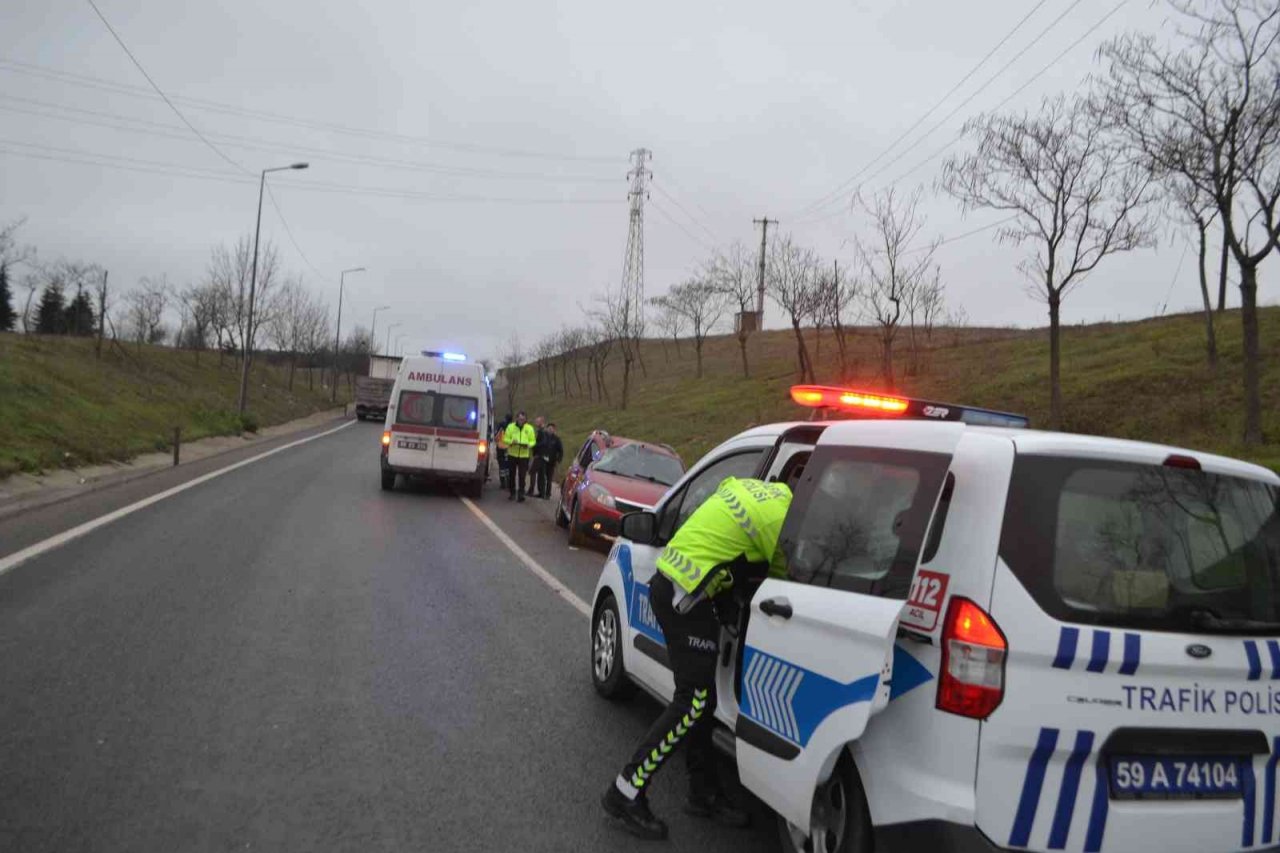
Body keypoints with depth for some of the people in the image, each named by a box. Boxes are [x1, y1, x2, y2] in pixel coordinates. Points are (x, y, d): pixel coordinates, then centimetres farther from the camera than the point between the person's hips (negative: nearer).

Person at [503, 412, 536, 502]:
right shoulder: (510, 426, 1)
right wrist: (511, 441, -18)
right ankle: (512, 493, 19)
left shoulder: (529, 428, 1)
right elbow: (506, 438, 3)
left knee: (522, 476, -5)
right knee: (511, 475, 7)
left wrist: (528, 445, -18)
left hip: (524, 455, -1)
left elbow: (533, 441, 4)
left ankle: (521, 494, 0)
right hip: (512, 454, 1)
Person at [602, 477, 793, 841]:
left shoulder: (754, 488, 12)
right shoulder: (780, 518, -14)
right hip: (685, 597, -10)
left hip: (670, 583, 10)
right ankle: (626, 794, 2)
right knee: (693, 702, -4)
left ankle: (704, 792, 25)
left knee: (701, 698, 15)